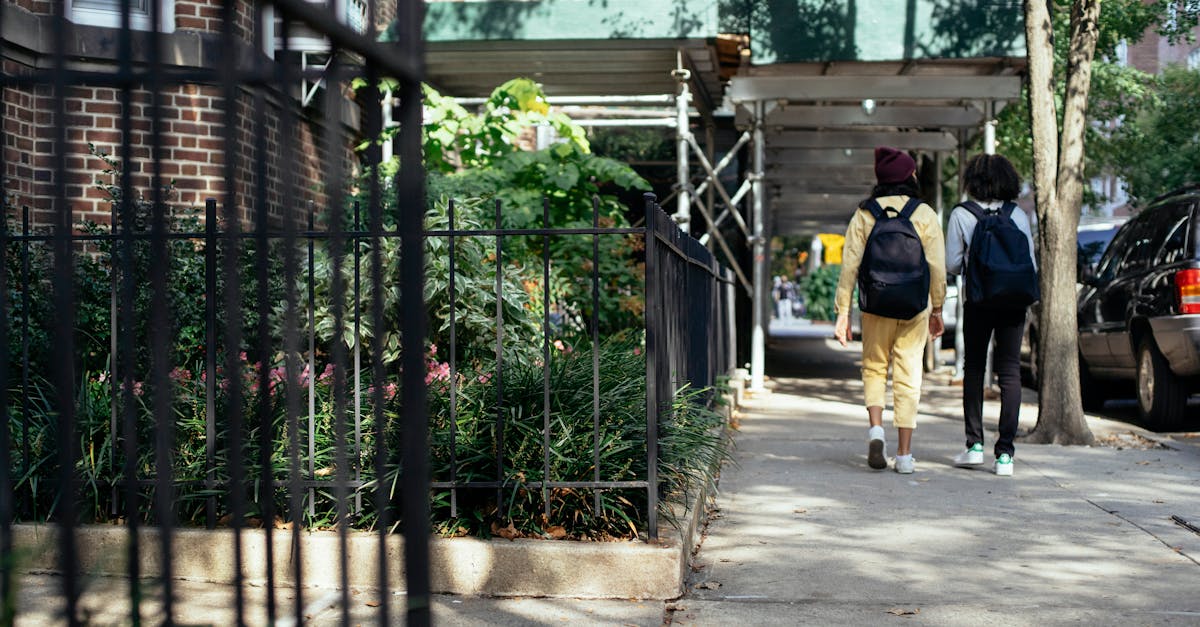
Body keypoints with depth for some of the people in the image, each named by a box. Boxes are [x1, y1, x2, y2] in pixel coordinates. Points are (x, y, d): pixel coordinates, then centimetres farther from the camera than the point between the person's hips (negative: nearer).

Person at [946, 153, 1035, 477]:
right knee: (1010, 372, 2)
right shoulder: (1019, 215, 3)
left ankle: (975, 444, 9)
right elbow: (1031, 264, 4)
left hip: (979, 300, -1)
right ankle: (1005, 453, -2)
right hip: (1014, 301, 2)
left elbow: (952, 263, -5)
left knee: (974, 369, 12)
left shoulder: (961, 215, -3)